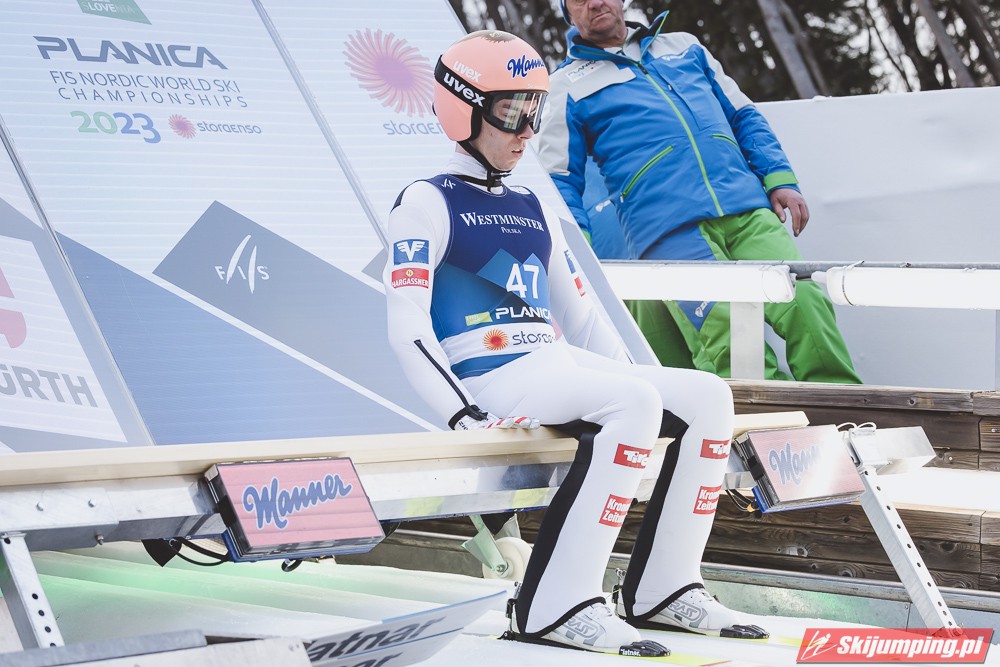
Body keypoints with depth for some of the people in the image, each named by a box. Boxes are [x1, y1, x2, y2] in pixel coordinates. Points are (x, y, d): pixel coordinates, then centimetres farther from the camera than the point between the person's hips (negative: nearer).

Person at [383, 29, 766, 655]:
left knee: (708, 395, -8)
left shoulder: (534, 212, 23)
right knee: (633, 406, -32)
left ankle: (665, 587, -5)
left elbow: (583, 316, 26)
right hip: (490, 376, -8)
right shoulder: (429, 203, 0)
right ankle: (558, 604, -31)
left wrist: (631, 380, 11)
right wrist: (464, 415, -21)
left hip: (559, 366, 8)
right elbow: (407, 328, -10)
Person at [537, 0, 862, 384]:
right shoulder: (567, 85, 17)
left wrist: (780, 178, 11)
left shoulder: (683, 47, 26)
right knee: (725, 327, -25)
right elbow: (559, 180, 13)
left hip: (748, 211, 3)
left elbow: (744, 117, 27)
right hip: (670, 232, -3)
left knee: (803, 300, -19)